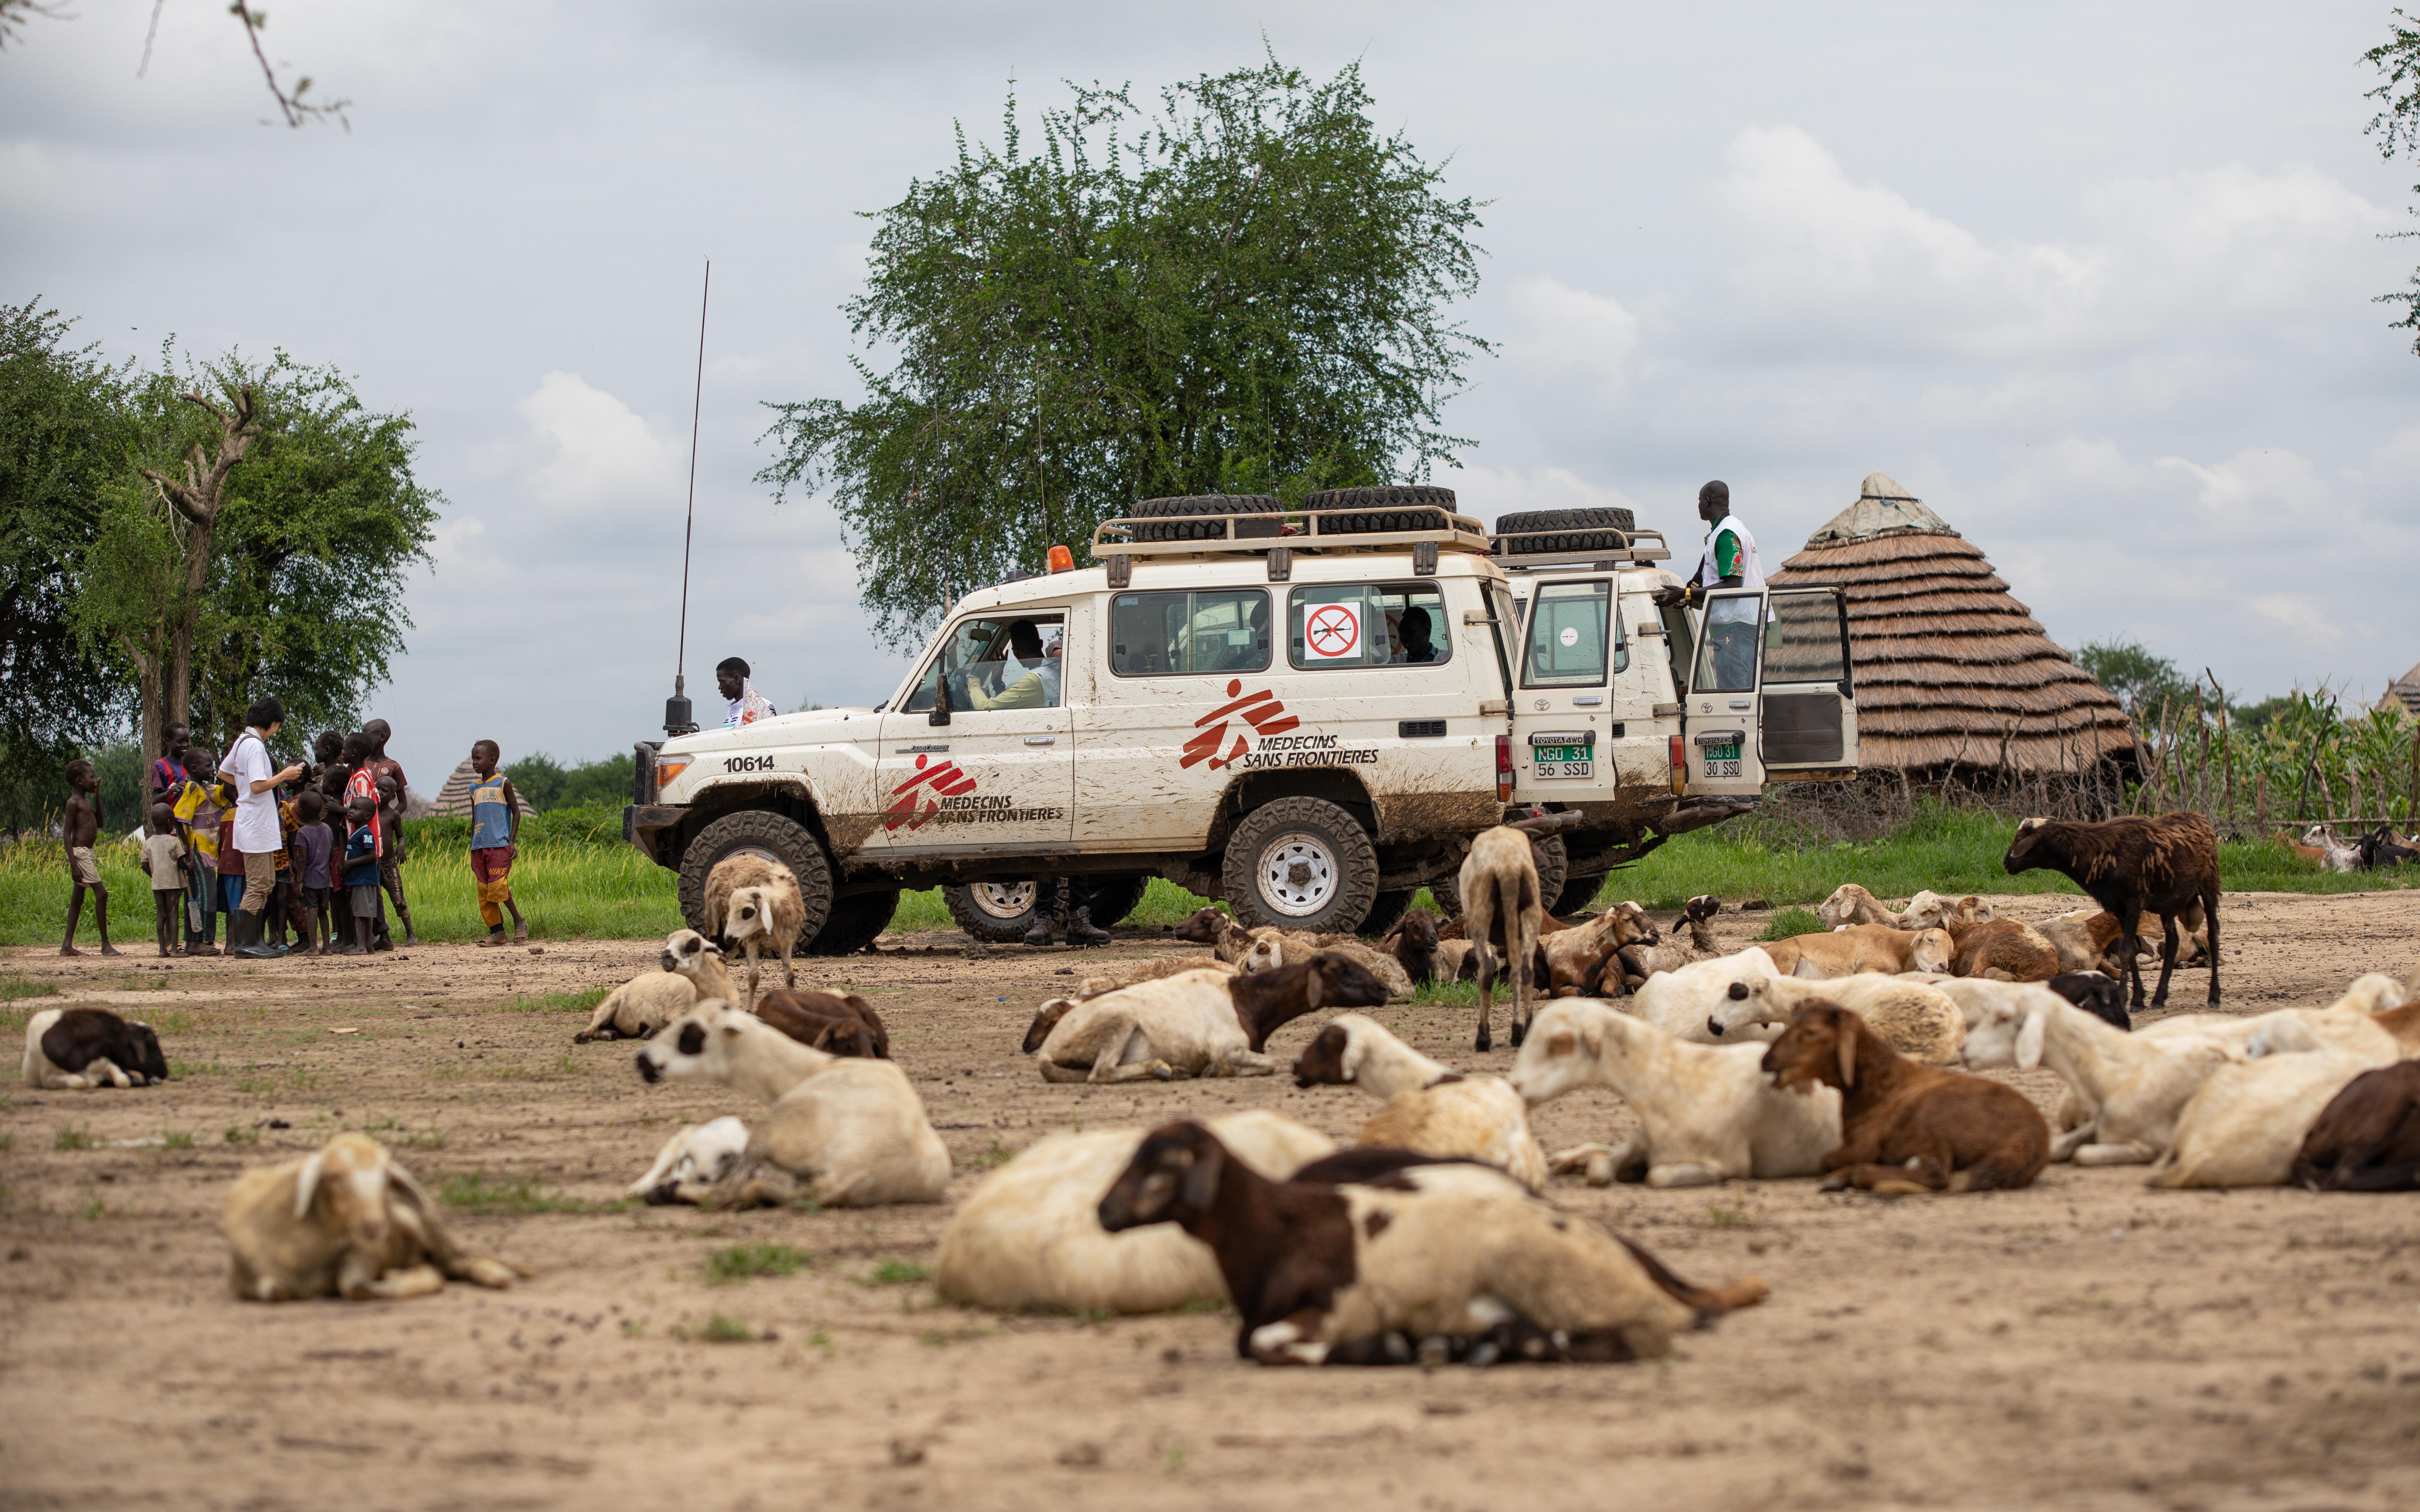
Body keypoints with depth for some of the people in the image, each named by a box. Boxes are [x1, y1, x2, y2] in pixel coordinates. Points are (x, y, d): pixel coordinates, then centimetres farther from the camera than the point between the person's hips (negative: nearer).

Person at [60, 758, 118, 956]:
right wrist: (74, 864, -21)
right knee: (101, 894, -11)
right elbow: (67, 833, -15)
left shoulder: (86, 802, 16)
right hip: (80, 853, -10)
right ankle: (106, 945, -9)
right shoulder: (74, 802, -11)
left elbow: (99, 823, 23)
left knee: (77, 899, 9)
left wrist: (97, 797, 13)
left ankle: (67, 946, 10)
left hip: (87, 853, 10)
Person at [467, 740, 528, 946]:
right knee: (484, 891, 1)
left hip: (500, 845, -6)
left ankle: (519, 922, 0)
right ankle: (497, 932, 4)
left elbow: (516, 812, 0)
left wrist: (512, 841, -8)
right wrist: (472, 850, 17)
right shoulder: (475, 789, 16)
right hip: (480, 847, 6)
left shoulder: (503, 783, 0)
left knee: (498, 886, -16)